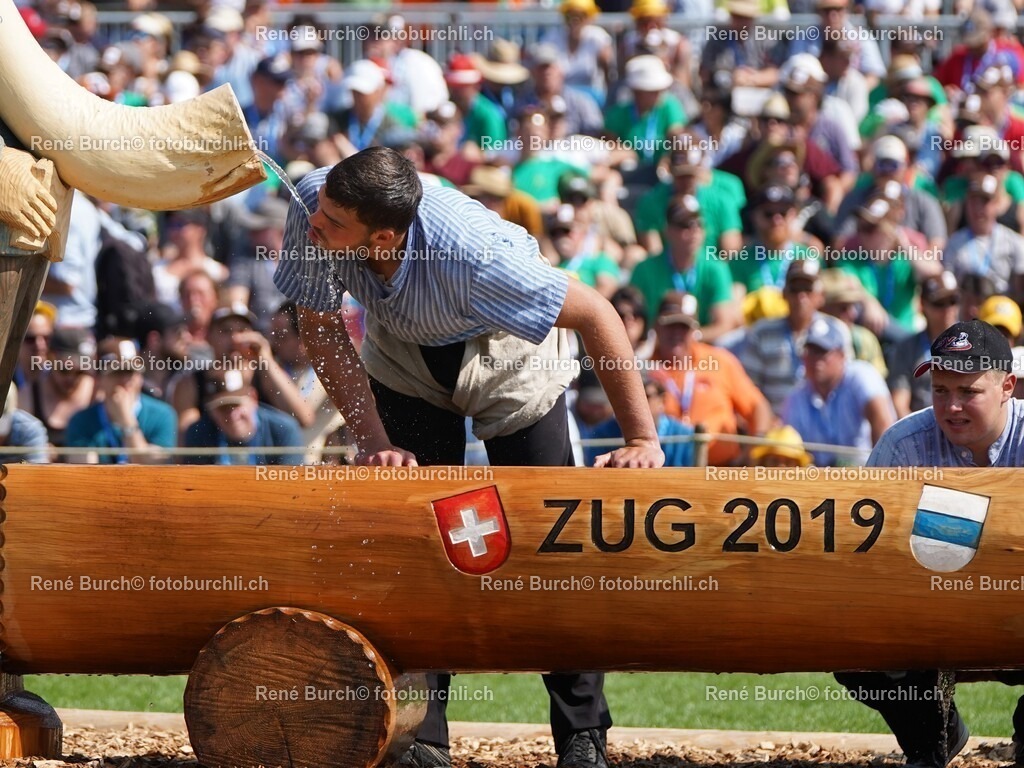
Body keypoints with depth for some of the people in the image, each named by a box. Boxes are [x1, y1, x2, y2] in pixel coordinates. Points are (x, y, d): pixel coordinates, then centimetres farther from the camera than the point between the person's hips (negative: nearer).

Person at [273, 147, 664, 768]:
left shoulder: (476, 254, -43)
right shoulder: (315, 207, -33)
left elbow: (596, 314, -31)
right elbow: (323, 332, -16)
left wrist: (642, 440, -30)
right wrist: (376, 441, -23)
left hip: (508, 353, -4)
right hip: (406, 358, 4)